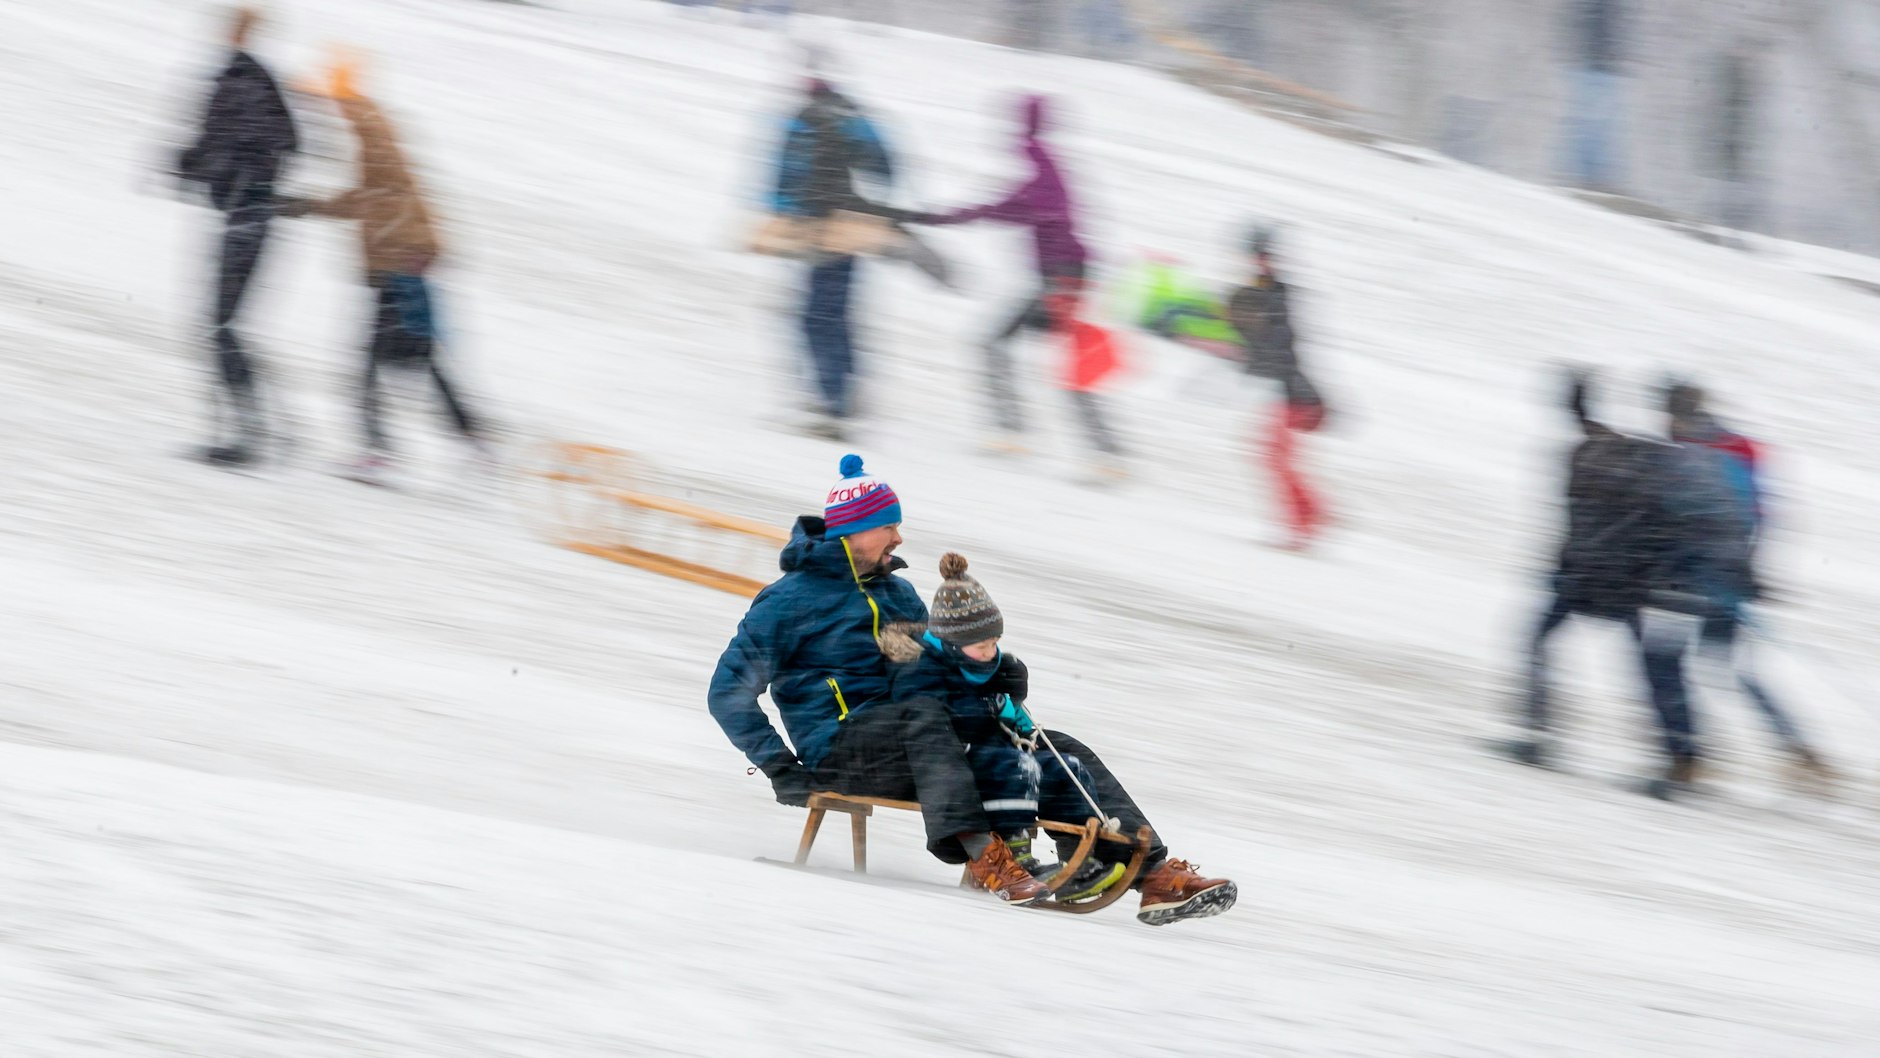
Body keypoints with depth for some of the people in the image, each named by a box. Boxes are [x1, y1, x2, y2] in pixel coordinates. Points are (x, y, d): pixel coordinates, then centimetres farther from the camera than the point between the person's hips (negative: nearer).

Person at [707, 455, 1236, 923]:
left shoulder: (899, 594, 21)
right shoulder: (790, 600, -1)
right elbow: (728, 692, -3)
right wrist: (782, 769, -13)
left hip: (912, 750, 7)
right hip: (839, 748, -7)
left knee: (1060, 750, -10)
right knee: (922, 714, -40)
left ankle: (1152, 872, -24)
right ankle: (982, 854, -58)